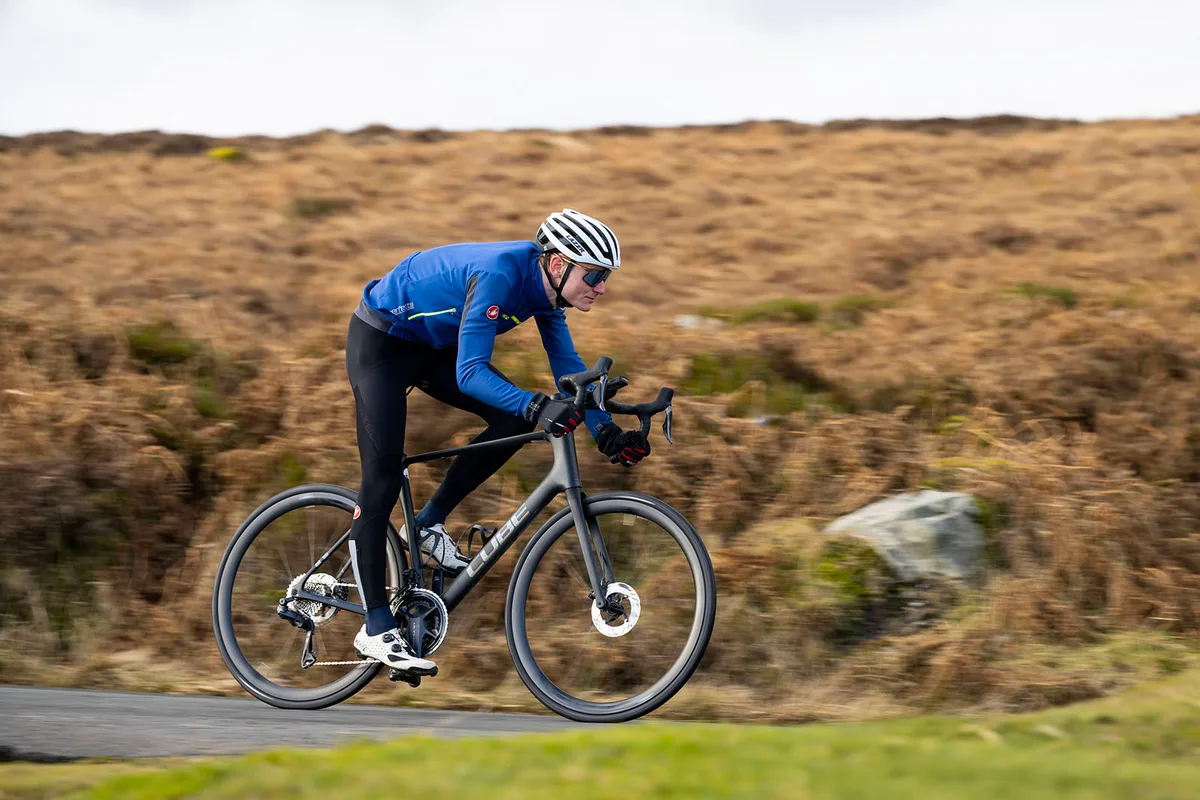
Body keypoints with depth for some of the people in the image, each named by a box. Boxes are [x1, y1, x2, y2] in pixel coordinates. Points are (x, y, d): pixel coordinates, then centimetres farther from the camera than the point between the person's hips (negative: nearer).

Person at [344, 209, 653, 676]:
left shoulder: (545, 286, -10)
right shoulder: (500, 274, -34)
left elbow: (568, 366, -4)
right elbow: (470, 372, -40)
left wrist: (608, 432, -16)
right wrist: (537, 408, -52)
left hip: (434, 346, 8)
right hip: (380, 340, -8)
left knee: (514, 419, -9)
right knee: (382, 480, -13)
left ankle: (430, 524, 4)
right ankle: (376, 630, -10)